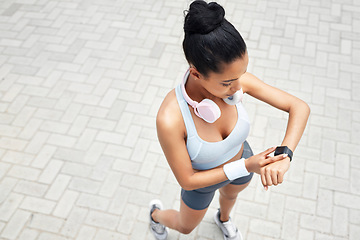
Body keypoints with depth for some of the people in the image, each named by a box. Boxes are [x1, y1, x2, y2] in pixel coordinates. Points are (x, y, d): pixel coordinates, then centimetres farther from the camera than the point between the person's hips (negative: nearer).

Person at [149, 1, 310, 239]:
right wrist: (246, 167, -37)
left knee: (230, 194, 39)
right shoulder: (170, 119, -46)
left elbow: (300, 107, -25)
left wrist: (284, 156, -41)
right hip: (202, 176, -3)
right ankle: (157, 213, 66)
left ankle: (223, 218, 77)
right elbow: (186, 181, -30)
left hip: (241, 159, 3)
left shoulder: (236, 78, -35)